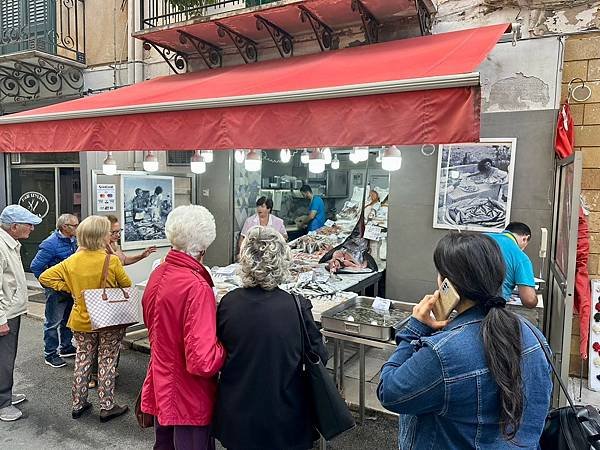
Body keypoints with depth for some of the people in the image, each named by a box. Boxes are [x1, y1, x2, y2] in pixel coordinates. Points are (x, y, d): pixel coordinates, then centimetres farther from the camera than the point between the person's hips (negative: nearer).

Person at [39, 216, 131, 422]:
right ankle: (107, 407, 16)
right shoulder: (111, 261, -19)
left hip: (81, 320, 4)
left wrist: (69, 288, 2)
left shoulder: (72, 261, -5)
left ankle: (78, 404, 30)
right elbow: (127, 285, -7)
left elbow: (45, 277, 0)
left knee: (82, 360, 19)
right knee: (107, 362, 8)